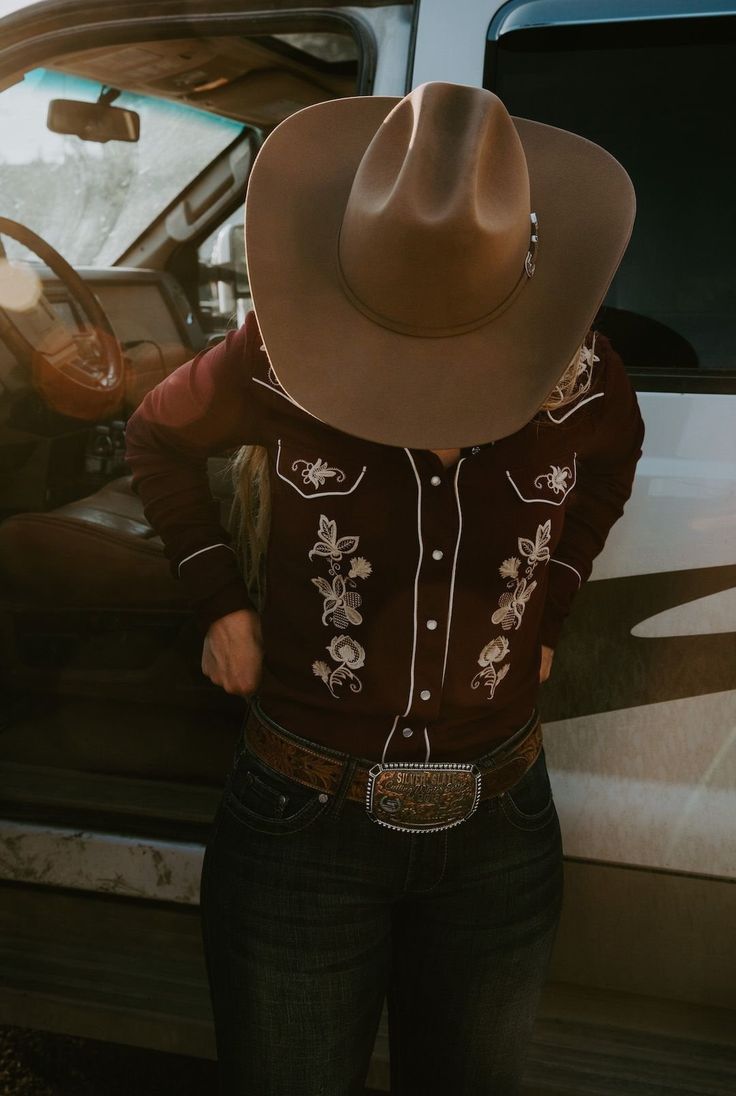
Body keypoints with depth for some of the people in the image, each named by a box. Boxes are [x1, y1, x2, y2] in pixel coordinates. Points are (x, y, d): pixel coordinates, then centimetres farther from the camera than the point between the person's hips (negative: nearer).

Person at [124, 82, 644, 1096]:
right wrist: (218, 601, -3)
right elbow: (160, 437, 5)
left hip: (500, 836, 3)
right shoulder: (277, 365, -17)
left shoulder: (581, 382, -12)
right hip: (304, 830, -2)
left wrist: (544, 612, 5)